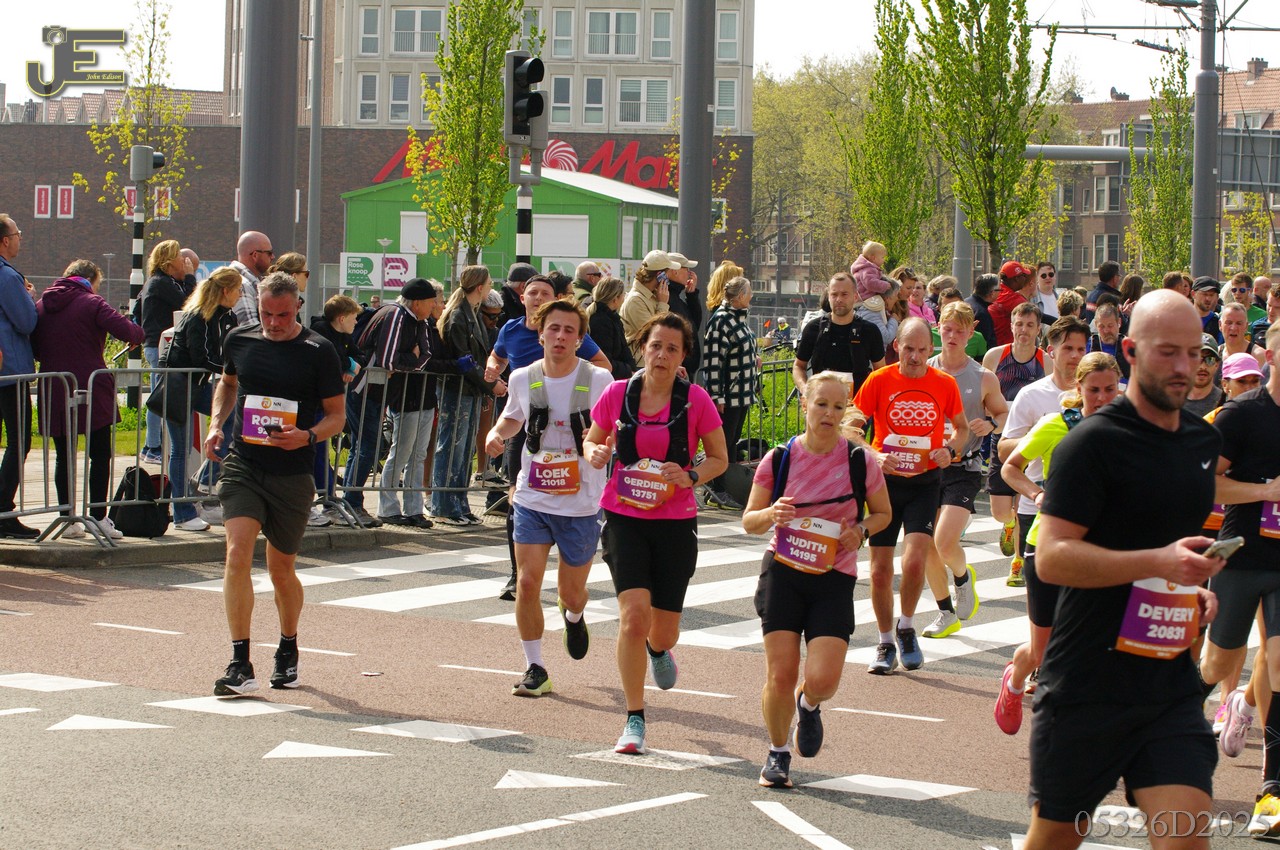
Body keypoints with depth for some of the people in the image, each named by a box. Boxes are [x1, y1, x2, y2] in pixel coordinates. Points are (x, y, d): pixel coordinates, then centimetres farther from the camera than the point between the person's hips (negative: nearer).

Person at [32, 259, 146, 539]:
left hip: (54, 392, 4)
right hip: (91, 390, -4)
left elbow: (34, 348, 11)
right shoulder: (92, 303, -7)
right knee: (100, 455, 4)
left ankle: (68, 518, 9)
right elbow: (124, 330, -18)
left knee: (64, 457, 10)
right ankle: (98, 515, 0)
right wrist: (139, 334, 2)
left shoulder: (41, 305, 9)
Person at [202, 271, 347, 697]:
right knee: (237, 554, -17)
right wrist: (216, 423, 8)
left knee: (281, 570, 11)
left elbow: (336, 415, -1)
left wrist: (308, 436, -20)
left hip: (292, 474, -1)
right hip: (242, 465, 2)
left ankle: (288, 653, 36)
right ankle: (240, 666, -16)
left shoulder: (318, 351, -6)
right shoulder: (240, 340, 4)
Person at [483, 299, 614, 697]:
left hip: (581, 504, -2)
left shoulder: (598, 380, -9)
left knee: (571, 593, 9)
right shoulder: (523, 379, 0)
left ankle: (573, 618, 48)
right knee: (528, 583, -10)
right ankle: (535, 670, 3)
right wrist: (496, 434, -1)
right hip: (532, 500, 2)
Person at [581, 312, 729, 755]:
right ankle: (634, 721, -5)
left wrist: (690, 475, -17)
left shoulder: (695, 400, -6)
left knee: (663, 633, 6)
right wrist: (595, 452, -12)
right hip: (625, 519, 0)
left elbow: (719, 459, 3)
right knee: (633, 615, -17)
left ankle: (658, 650, 47)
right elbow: (592, 440, 12)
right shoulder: (618, 394, -3)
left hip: (675, 523, 0)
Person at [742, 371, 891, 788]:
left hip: (834, 581, 0)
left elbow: (883, 513, 12)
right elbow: (749, 521, 7)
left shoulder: (860, 461, -3)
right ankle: (778, 752, 21)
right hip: (783, 572, 0)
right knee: (780, 677, -6)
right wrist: (771, 514, -16)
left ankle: (808, 706, 25)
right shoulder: (779, 459, -1)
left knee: (822, 679, -14)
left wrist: (861, 530, -9)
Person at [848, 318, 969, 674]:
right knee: (880, 569, 2)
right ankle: (886, 643, 20)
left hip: (925, 482, 0)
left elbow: (961, 428, 14)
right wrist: (872, 458, -17)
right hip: (885, 481, 1)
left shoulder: (945, 384, -1)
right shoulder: (879, 380, -5)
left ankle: (906, 628, 10)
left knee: (914, 561, -16)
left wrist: (950, 450, -7)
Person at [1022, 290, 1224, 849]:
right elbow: (1052, 558, -19)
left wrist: (1199, 586, 8)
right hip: (1086, 686, -5)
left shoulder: (1204, 442, 12)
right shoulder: (1094, 442, -11)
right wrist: (1158, 561, -28)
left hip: (1169, 679, 5)